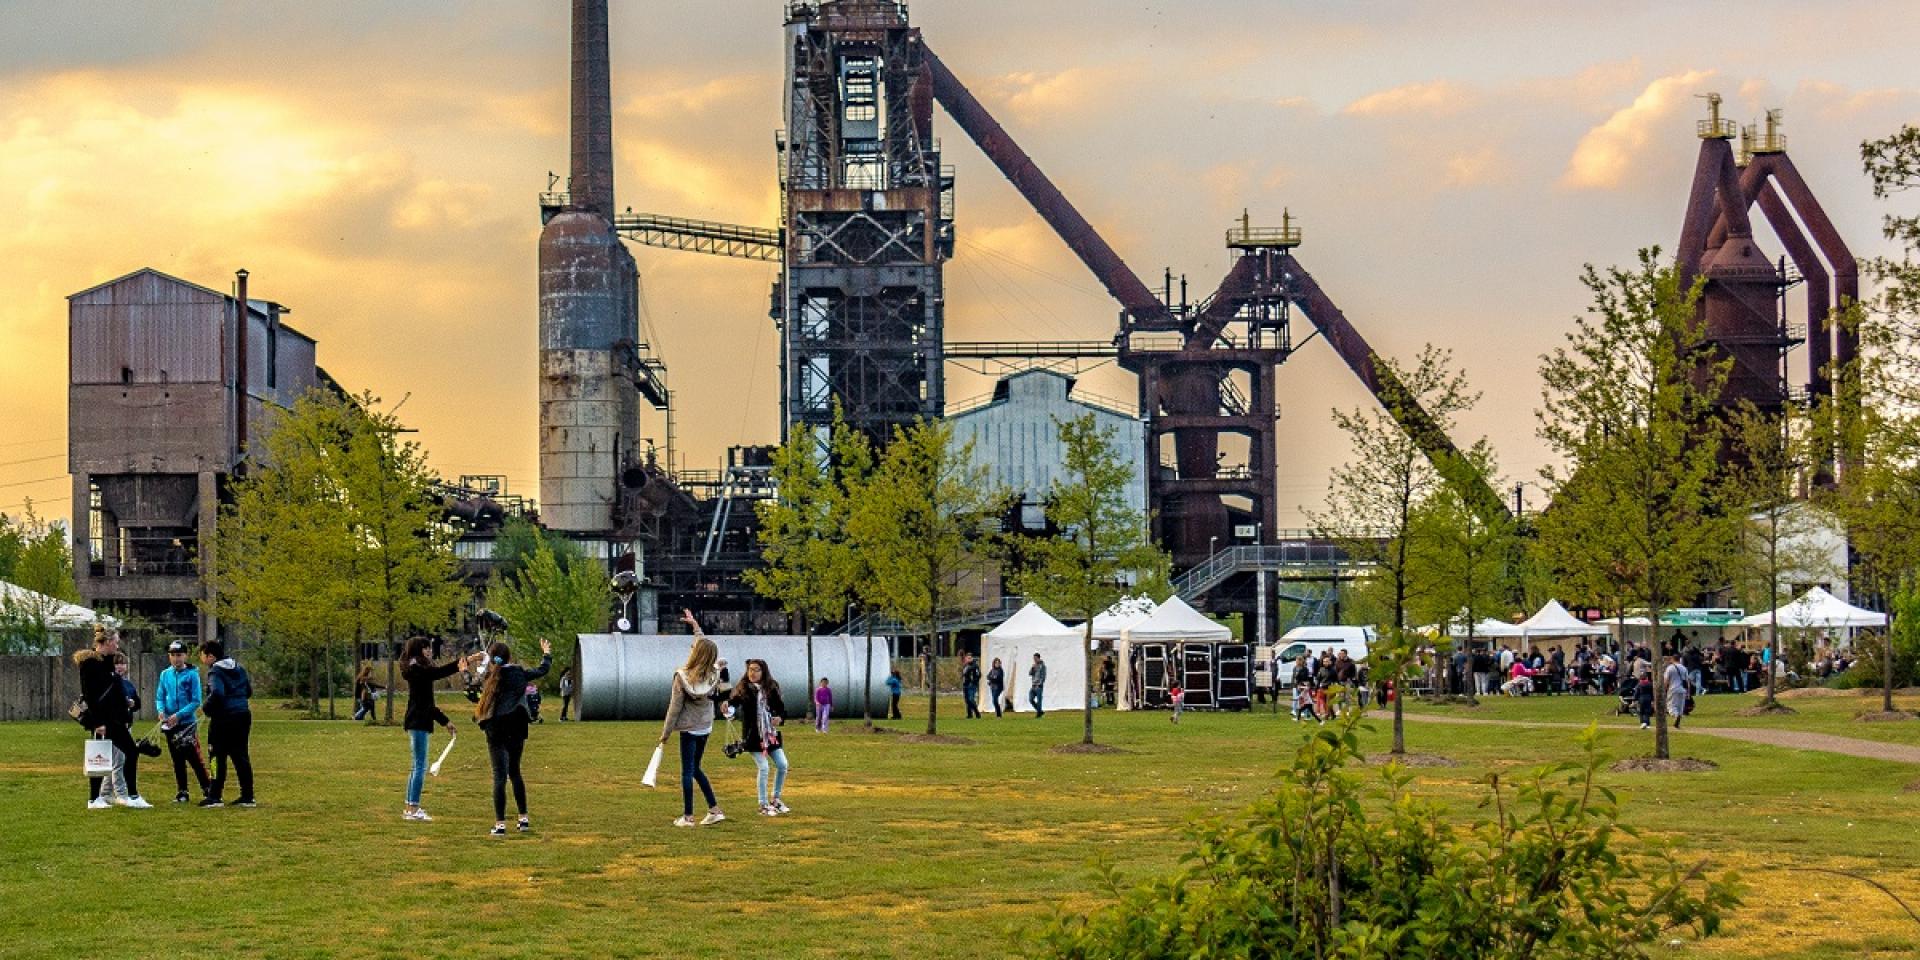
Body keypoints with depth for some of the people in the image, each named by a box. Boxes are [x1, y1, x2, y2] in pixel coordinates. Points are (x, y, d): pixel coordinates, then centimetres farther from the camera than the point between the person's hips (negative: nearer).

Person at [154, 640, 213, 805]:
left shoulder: (192, 674, -5)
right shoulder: (165, 674, 9)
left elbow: (196, 701, -8)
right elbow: (160, 697, 13)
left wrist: (179, 715, -17)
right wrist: (161, 711, -9)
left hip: (188, 723, -5)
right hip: (170, 724, 5)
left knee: (194, 758, -9)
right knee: (177, 760, 9)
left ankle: (207, 790, -2)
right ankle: (182, 792, 16)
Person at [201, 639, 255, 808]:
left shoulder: (215, 672, -11)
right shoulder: (239, 668, 13)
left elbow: (217, 694, -26)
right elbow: (248, 691, 18)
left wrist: (205, 708, -12)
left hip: (224, 718, -7)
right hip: (243, 715, 7)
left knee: (218, 757, 0)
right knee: (241, 756, 10)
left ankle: (215, 797, -1)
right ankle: (247, 796, 9)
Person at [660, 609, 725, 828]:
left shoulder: (682, 676, -18)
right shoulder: (713, 674, -4)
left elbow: (675, 707, -13)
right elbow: (708, 649, 15)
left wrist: (665, 733, -4)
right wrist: (695, 625, 23)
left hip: (689, 729, -5)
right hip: (705, 727, 5)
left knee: (687, 772, 1)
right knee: (695, 768, 18)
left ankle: (687, 817, 2)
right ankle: (714, 810, 13)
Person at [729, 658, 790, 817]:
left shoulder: (771, 688, 4)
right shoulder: (744, 689, -6)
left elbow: (781, 708, 12)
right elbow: (735, 700, -22)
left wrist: (780, 718, -9)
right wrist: (728, 704, -44)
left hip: (771, 734, 4)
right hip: (754, 735, -4)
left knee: (782, 765, 5)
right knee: (763, 768, -8)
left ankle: (775, 798, 25)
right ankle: (763, 805, 5)